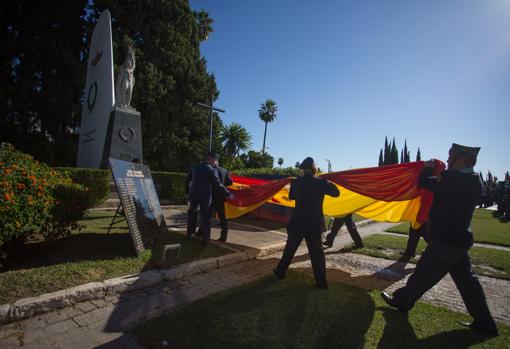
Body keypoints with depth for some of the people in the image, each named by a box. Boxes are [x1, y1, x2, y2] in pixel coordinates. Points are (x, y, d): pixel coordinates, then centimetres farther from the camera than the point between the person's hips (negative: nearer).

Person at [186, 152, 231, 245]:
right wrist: (228, 194, -6)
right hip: (205, 196, -5)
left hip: (193, 195, 5)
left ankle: (189, 233, 33)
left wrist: (189, 191, 30)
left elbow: (187, 179, 17)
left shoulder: (195, 167, 9)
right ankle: (205, 239, 9)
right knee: (205, 218, 4)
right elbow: (218, 185, -14)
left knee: (192, 213, 24)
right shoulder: (212, 170, -9)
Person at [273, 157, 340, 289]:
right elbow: (336, 193, 8)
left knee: (290, 248, 15)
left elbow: (291, 196, 13)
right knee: (317, 252, 7)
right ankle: (321, 282, 10)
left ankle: (280, 271, 29)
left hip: (298, 222, 0)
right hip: (315, 223, 0)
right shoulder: (321, 182, -6)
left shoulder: (297, 182, -5)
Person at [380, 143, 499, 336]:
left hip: (446, 240, -9)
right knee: (466, 279, 18)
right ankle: (484, 321, 28)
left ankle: (401, 300, 20)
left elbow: (423, 182, -16)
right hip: (459, 239, 9)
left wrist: (428, 168, 1)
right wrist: (439, 172, 8)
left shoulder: (456, 180, -22)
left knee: (424, 272, 5)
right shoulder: (472, 181, 7)